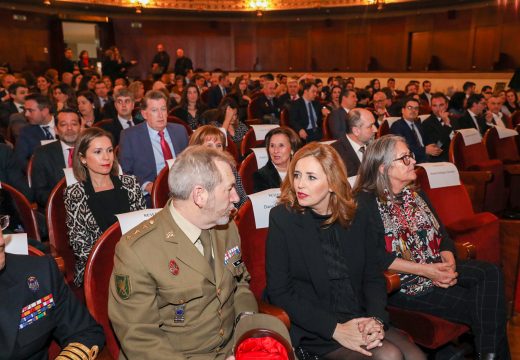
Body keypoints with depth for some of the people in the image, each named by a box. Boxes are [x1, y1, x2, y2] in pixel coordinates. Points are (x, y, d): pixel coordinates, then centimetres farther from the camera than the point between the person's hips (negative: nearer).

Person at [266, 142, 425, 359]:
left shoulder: (356, 216, 4)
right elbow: (279, 291, -10)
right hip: (312, 329, -4)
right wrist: (335, 329, -17)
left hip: (360, 319, 4)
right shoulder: (282, 218, -8)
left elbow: (373, 276, 8)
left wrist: (376, 319, -11)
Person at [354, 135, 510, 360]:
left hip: (437, 270, 7)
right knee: (477, 305, -19)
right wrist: (425, 270, -19)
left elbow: (441, 234, 12)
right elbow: (374, 255, -18)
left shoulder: (416, 195, 17)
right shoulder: (365, 202, -8)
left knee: (490, 273, -18)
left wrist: (449, 262, -9)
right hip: (401, 281, -7)